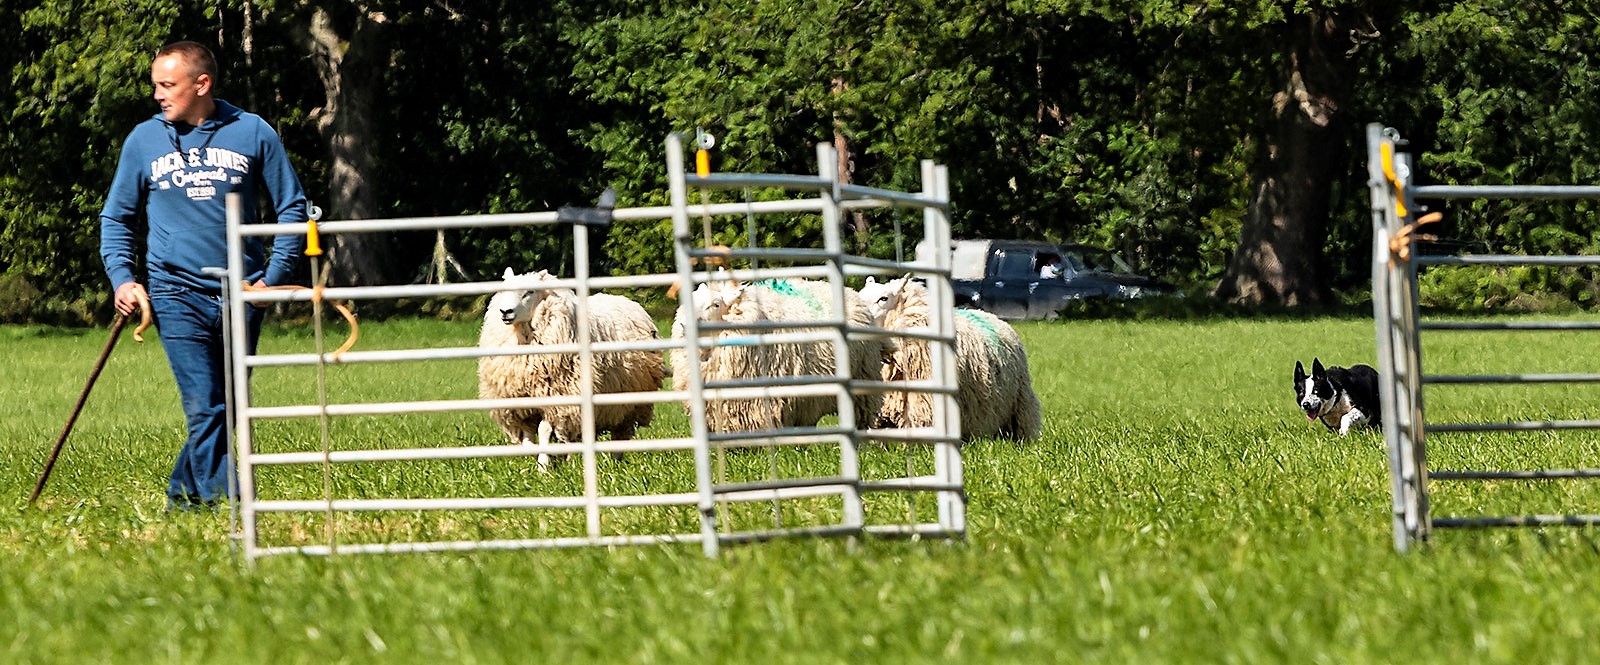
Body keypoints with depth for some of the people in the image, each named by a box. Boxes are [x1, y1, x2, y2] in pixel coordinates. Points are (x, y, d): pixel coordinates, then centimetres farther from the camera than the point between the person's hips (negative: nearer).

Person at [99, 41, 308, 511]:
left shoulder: (253, 133, 2)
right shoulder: (144, 140, 4)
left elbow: (292, 207, 8)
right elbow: (117, 218, 13)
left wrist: (275, 277, -2)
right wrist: (122, 279, -2)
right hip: (177, 293, -1)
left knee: (227, 409, 7)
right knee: (205, 409, -12)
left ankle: (183, 497, 23)